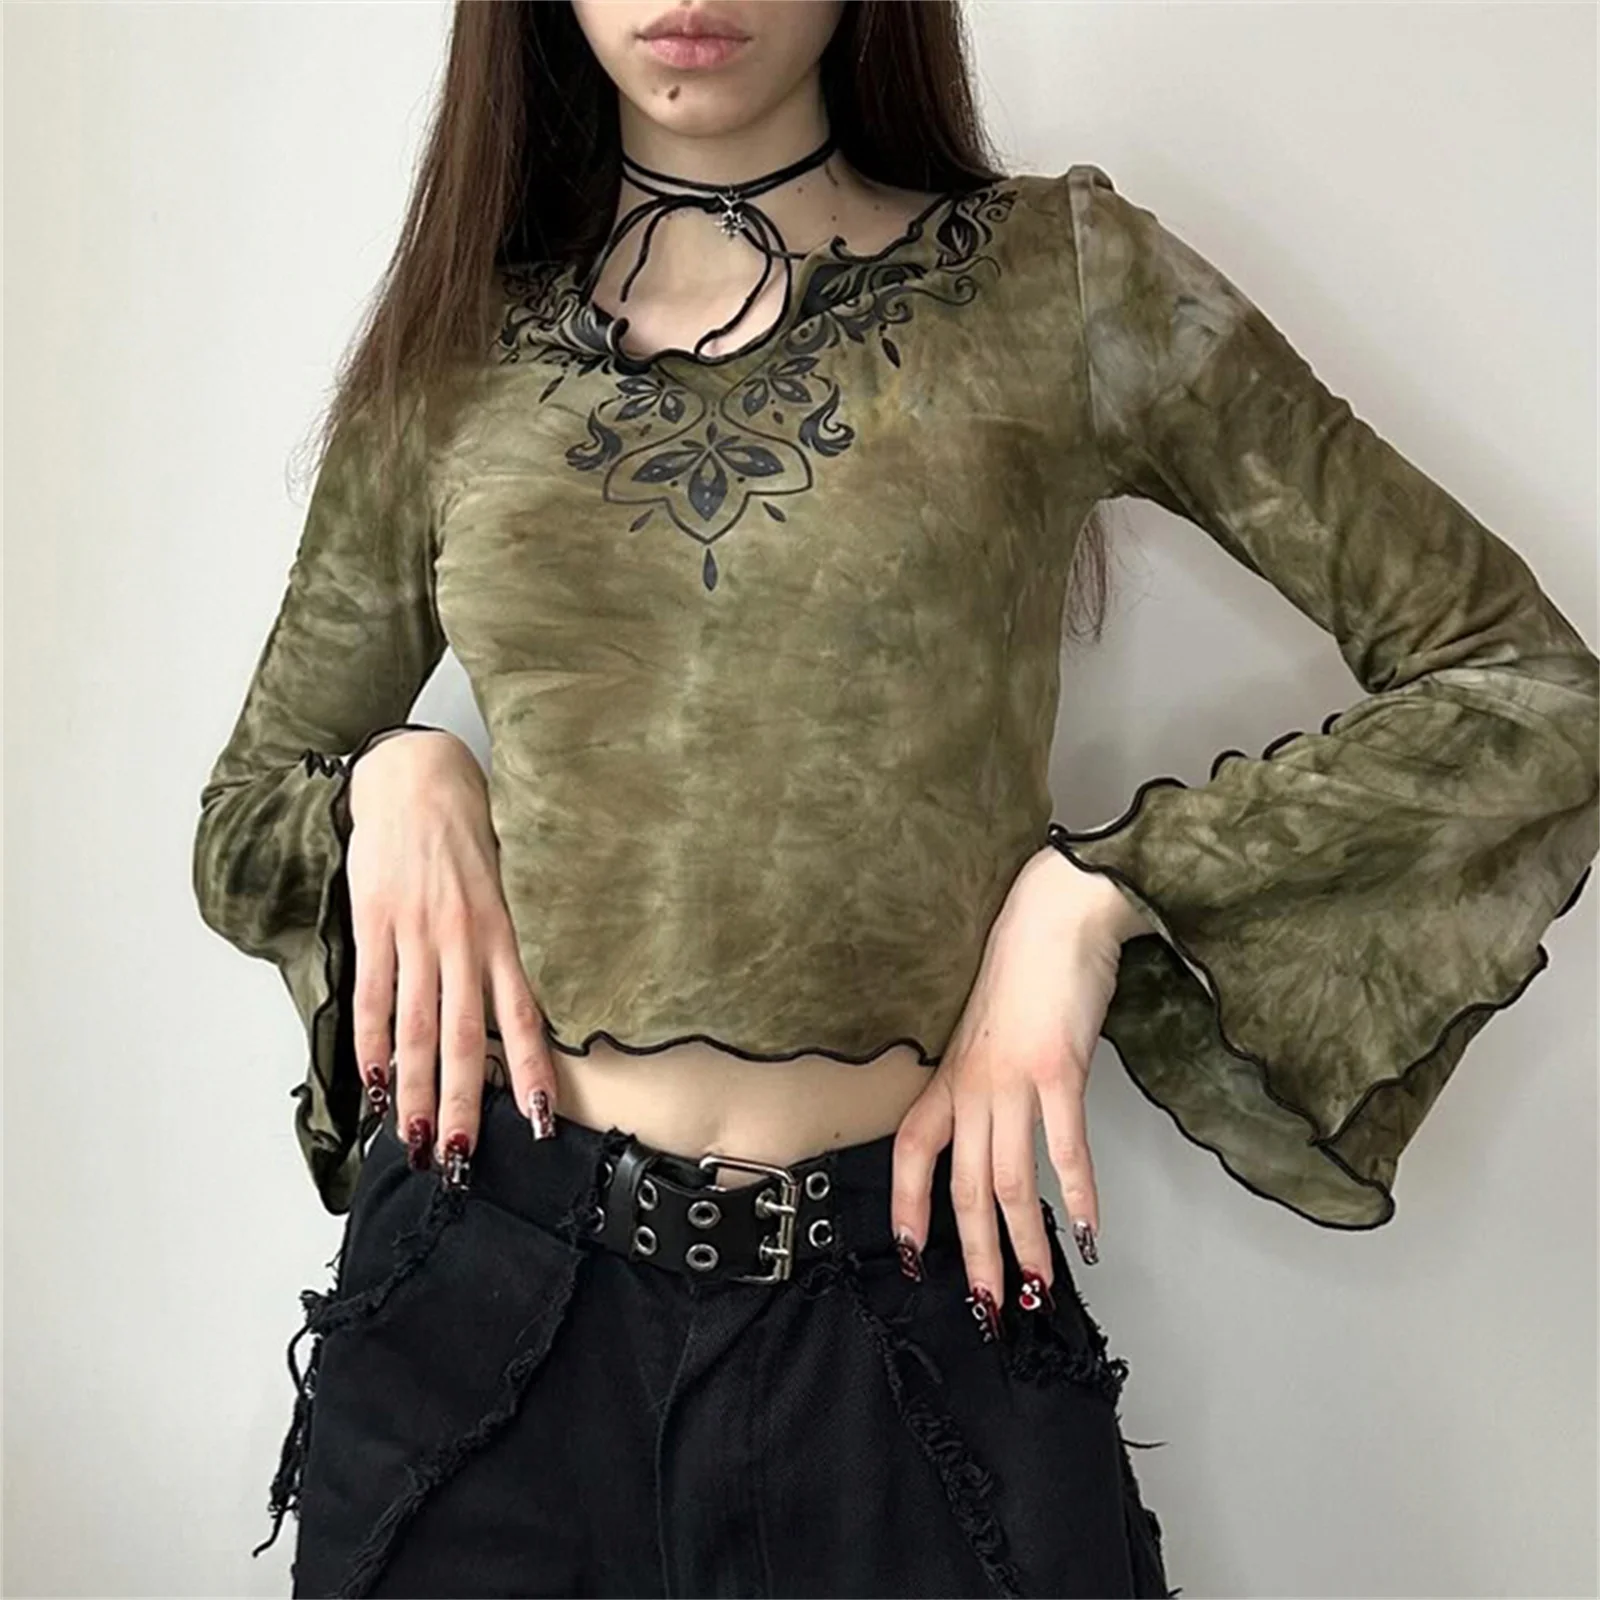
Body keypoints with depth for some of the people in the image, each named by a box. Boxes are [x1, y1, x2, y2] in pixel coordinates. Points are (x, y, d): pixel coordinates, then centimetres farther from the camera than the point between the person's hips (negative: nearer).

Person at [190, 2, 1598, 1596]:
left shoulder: (1061, 280, -1)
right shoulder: (454, 346, 5)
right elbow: (242, 823, 15)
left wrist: (1100, 882, -12)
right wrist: (388, 775, -7)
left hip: (905, 1300, -2)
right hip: (482, 1296, 3)